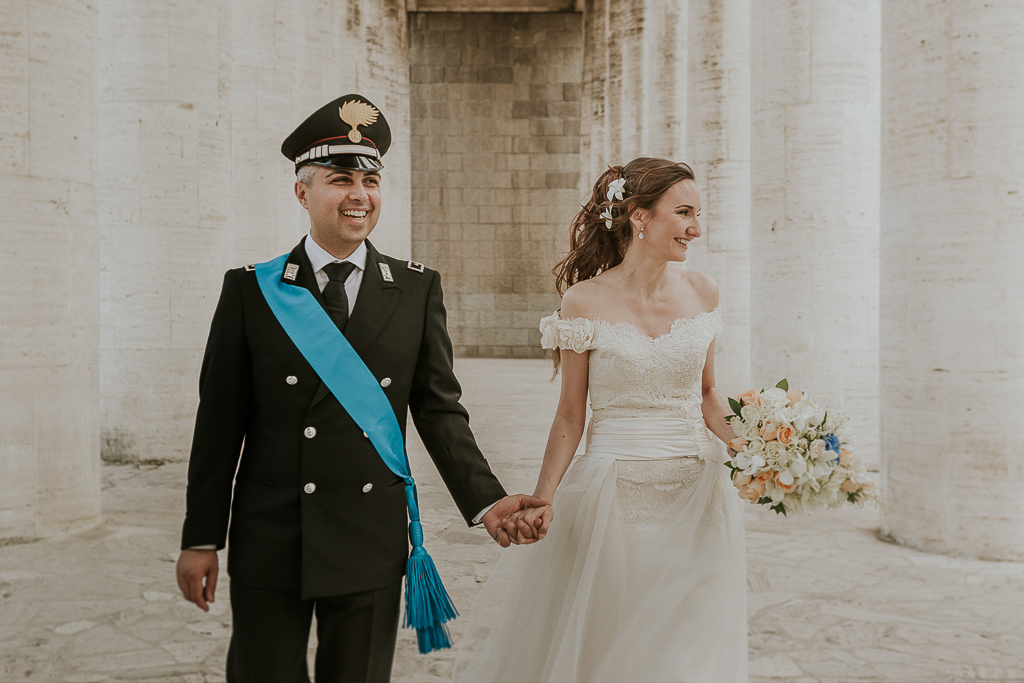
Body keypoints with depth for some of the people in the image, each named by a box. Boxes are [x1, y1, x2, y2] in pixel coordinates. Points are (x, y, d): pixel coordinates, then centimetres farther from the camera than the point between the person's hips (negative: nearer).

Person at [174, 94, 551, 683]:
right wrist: (201, 539, 1)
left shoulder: (419, 290, 3)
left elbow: (439, 410, 4)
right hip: (269, 543, -1)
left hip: (371, 547, 1)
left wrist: (486, 501, -8)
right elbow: (220, 423, 1)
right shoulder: (251, 289, 0)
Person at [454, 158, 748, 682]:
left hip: (696, 498, 3)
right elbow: (570, 415, -1)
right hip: (613, 496, -3)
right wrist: (539, 503, -7)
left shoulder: (701, 293, 4)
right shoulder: (585, 301, -6)